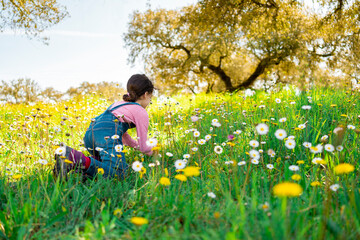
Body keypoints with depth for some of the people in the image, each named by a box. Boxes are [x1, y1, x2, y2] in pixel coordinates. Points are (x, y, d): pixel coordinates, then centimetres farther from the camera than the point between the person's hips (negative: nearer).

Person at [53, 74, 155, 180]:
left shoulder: (120, 103, 37)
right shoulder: (142, 113, 15)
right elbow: (143, 147, 17)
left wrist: (136, 145, 55)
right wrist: (152, 152, 38)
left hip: (90, 131, 9)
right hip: (108, 133, -9)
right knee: (117, 173, -22)